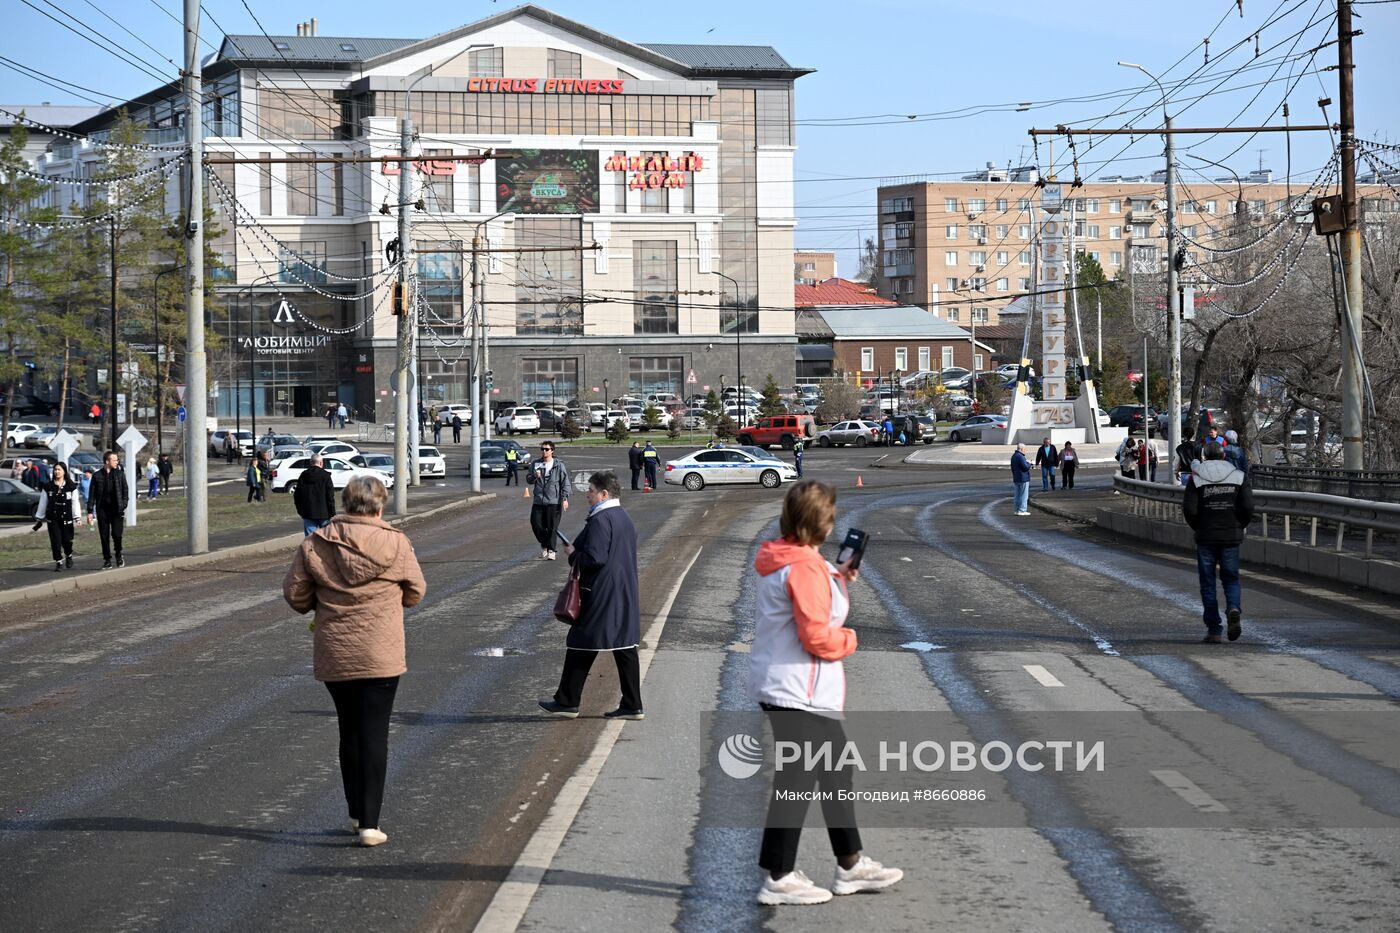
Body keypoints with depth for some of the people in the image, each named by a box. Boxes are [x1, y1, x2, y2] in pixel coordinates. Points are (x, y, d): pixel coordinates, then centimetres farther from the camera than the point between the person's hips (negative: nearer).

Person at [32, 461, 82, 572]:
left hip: (67, 518, -1)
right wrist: (39, 519, 10)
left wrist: (77, 517, -8)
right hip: (53, 519, 1)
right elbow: (43, 503, 9)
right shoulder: (48, 487, 5)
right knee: (55, 541, -5)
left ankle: (69, 556, 29)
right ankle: (58, 562, 5)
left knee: (67, 540, -1)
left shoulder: (71, 486, 1)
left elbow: (75, 502, -1)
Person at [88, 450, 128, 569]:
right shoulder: (97, 476, 2)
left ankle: (119, 555, 17)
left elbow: (125, 492, 5)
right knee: (104, 536, 3)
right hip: (102, 510, 1)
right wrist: (90, 511, -2)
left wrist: (123, 506, -6)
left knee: (117, 534, -8)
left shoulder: (119, 474, 4)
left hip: (116, 510, -1)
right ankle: (107, 560, 13)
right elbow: (92, 494, 4)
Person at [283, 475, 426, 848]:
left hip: (334, 656, 3)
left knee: (349, 732, 18)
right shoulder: (395, 543, -6)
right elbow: (415, 593, 4)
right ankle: (369, 823, -3)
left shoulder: (315, 544, -2)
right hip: (380, 656, -3)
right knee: (374, 735, 1)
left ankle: (357, 814, 27)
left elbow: (294, 593, 1)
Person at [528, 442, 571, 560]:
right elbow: (529, 480, 14)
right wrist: (534, 477, -9)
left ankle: (551, 550, 4)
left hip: (553, 501, -4)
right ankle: (544, 545, 24)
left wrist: (565, 498, -8)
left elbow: (565, 482, -1)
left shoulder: (559, 465, 0)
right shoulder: (535, 464, 10)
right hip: (538, 501, 4)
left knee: (552, 527, -5)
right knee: (535, 523, 1)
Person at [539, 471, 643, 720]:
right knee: (626, 648, 8)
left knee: (581, 647, 1)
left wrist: (573, 554, -6)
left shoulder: (600, 520, -16)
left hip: (600, 596, -9)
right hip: (625, 594, 9)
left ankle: (567, 702, 8)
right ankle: (632, 706, 7)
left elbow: (595, 558, -23)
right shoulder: (625, 519, 14)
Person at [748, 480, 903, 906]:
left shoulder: (782, 560, 11)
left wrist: (837, 580, 12)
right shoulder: (804, 568, -20)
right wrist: (849, 639, -5)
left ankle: (851, 865, 28)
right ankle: (779, 879, 2)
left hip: (796, 690, 11)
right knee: (796, 780, -4)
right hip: (798, 692, -11)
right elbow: (816, 635, -24)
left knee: (835, 769, 19)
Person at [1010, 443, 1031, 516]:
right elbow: (1026, 467, -21)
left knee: (1017, 495, 13)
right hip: (1023, 478, -9)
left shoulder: (1013, 456, 12)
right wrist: (1029, 463, -3)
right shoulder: (1020, 457, -18)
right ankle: (1022, 510, -6)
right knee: (1024, 495, -4)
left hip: (1016, 479, 9)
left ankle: (1017, 510, 16)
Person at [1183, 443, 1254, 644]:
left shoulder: (1196, 478, -2)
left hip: (1206, 537, -1)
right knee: (1231, 578, 15)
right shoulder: (1238, 477, 2)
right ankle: (1233, 608, -16)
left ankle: (1214, 631, 5)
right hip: (1231, 537, 1)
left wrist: (1198, 527, 7)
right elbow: (1248, 507, -7)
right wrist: (1240, 527, 8)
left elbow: (1189, 509, -11)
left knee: (1208, 583, 7)